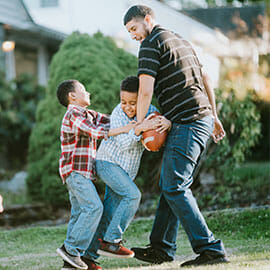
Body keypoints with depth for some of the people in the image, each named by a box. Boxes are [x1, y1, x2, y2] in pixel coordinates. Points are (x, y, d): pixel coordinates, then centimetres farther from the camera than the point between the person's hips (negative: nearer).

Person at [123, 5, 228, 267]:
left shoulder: (151, 44, -6)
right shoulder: (179, 39, 22)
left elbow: (145, 91, -13)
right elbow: (205, 80, 25)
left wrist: (138, 125, -1)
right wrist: (214, 116, 29)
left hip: (187, 122, -10)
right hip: (203, 118, 10)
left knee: (174, 187, -10)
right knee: (170, 185, 12)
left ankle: (210, 248, -14)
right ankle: (162, 248, 15)